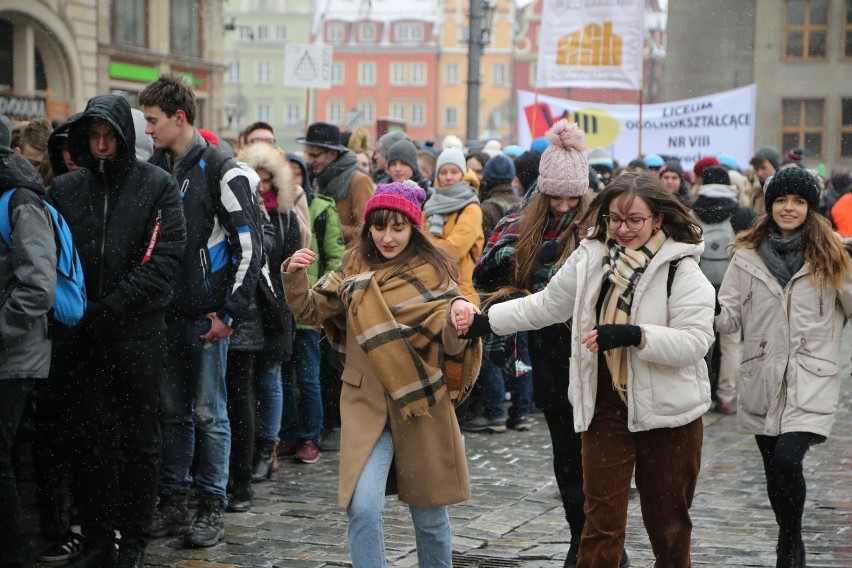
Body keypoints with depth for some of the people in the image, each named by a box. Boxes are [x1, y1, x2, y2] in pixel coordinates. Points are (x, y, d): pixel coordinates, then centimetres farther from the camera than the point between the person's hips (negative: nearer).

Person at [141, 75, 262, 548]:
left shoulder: (220, 171, -9)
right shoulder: (154, 169, 10)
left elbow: (248, 245, -11)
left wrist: (231, 312, -13)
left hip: (206, 314, -6)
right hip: (165, 312, 6)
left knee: (209, 412, 1)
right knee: (173, 411, 11)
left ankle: (212, 508, 9)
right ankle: (172, 503, 19)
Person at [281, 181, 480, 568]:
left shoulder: (434, 272, -4)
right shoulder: (354, 268, 4)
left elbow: (451, 344, -10)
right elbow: (309, 311, 6)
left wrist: (457, 316, -32)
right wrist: (294, 275, -12)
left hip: (421, 404, -1)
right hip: (367, 404, 1)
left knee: (429, 514, 12)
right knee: (363, 509, -15)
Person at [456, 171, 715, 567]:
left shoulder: (681, 269, -12)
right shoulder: (591, 257, 2)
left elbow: (696, 340, -19)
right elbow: (547, 305, 13)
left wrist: (634, 335, -30)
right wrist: (486, 321, 6)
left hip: (667, 413, -3)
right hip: (605, 408, 3)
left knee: (668, 521, 12)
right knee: (601, 520, 4)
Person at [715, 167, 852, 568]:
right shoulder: (747, 255, 4)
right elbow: (731, 318, 0)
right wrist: (711, 309, -18)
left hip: (811, 380, -3)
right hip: (762, 380, 3)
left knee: (786, 460, -21)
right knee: (775, 470, 11)